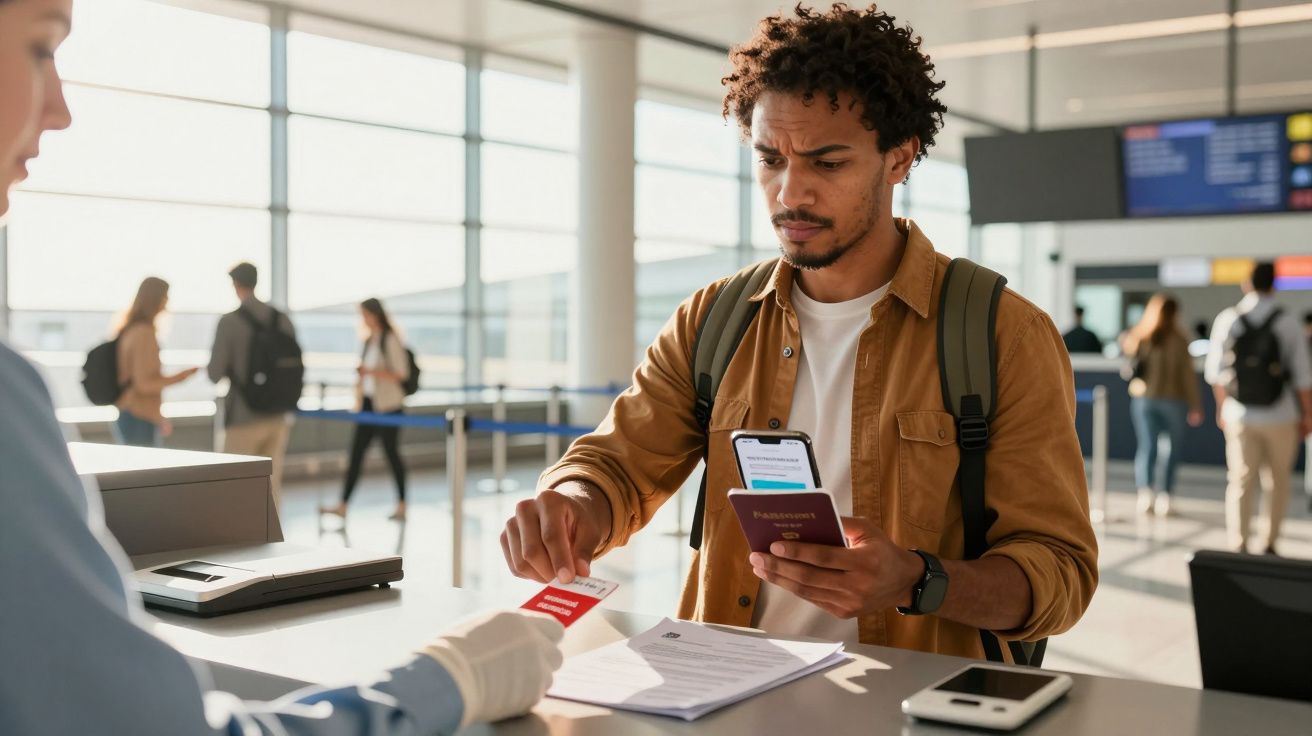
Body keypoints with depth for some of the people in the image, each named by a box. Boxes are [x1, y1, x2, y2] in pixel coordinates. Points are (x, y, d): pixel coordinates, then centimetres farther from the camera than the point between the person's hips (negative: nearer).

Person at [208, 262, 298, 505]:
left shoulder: (228, 322, -10)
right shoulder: (282, 320, 5)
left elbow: (215, 374, -10)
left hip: (243, 418, -4)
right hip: (277, 416, 5)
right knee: (270, 483, 9)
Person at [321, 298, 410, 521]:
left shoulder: (390, 340, -10)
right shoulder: (369, 340, 12)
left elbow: (401, 374, -14)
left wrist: (371, 371, -22)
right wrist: (358, 399, 14)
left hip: (388, 405, -7)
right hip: (369, 403, 7)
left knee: (391, 452, 0)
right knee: (356, 452, 2)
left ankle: (402, 505, 11)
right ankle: (343, 505, 2)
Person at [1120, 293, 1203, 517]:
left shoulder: (1138, 337, 0)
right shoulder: (1178, 339, -8)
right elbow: (1188, 374, -7)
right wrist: (1195, 405, -2)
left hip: (1144, 399, 3)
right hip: (1173, 399, -3)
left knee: (1146, 446, 5)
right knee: (1173, 447, 10)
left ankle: (1144, 490, -14)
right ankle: (1164, 494, 5)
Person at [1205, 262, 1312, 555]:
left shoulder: (1227, 319, -2)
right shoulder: (1287, 323, -6)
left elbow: (1215, 370, 2)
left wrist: (1222, 407, 15)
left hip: (1240, 416, 1)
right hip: (1280, 416, -1)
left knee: (1240, 481, 3)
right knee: (1277, 482, 14)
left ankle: (1238, 547, -2)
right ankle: (1270, 544, 19)